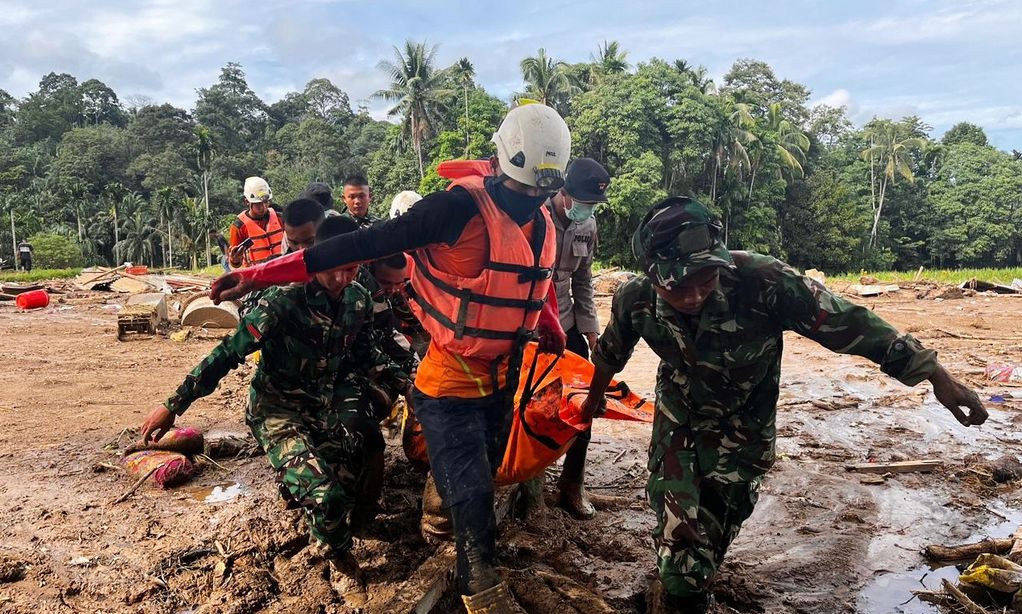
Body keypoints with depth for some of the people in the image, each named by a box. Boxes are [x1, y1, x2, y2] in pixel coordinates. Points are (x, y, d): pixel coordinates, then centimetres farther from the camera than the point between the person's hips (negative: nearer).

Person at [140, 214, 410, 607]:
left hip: (329, 404, 5)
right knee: (325, 494, -25)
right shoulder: (284, 300, -22)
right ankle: (341, 566, 5)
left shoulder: (359, 300, -4)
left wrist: (404, 380, 2)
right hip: (278, 408, -5)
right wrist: (174, 405, -16)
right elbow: (229, 352, -18)